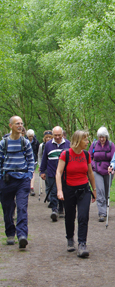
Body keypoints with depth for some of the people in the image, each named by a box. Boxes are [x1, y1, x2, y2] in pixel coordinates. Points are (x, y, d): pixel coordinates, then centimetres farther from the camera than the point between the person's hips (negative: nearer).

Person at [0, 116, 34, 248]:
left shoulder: (26, 143, 6)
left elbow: (31, 160, 12)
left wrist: (29, 176, 1)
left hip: (23, 179, -1)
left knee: (22, 208, -13)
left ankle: (22, 235, -20)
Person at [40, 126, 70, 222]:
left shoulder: (68, 144, 3)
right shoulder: (48, 144, 4)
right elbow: (44, 159, 11)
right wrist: (42, 171, 11)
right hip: (52, 173, 0)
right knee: (53, 192, -8)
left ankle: (61, 209, 24)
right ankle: (54, 210, -10)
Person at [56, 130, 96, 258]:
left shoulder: (86, 155, 4)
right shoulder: (65, 154, -8)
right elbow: (58, 172, -14)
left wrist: (94, 190, 21)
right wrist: (59, 190, -25)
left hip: (84, 190, 2)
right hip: (69, 190, -2)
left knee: (83, 217, -12)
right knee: (69, 217, 11)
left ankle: (82, 245, -10)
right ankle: (70, 240, 35)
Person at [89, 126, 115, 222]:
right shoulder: (94, 145, 3)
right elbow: (89, 158, 10)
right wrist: (94, 166, -5)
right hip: (97, 171, -1)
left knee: (106, 192, 8)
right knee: (100, 191, -13)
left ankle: (104, 211, 25)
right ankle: (102, 213, -15)